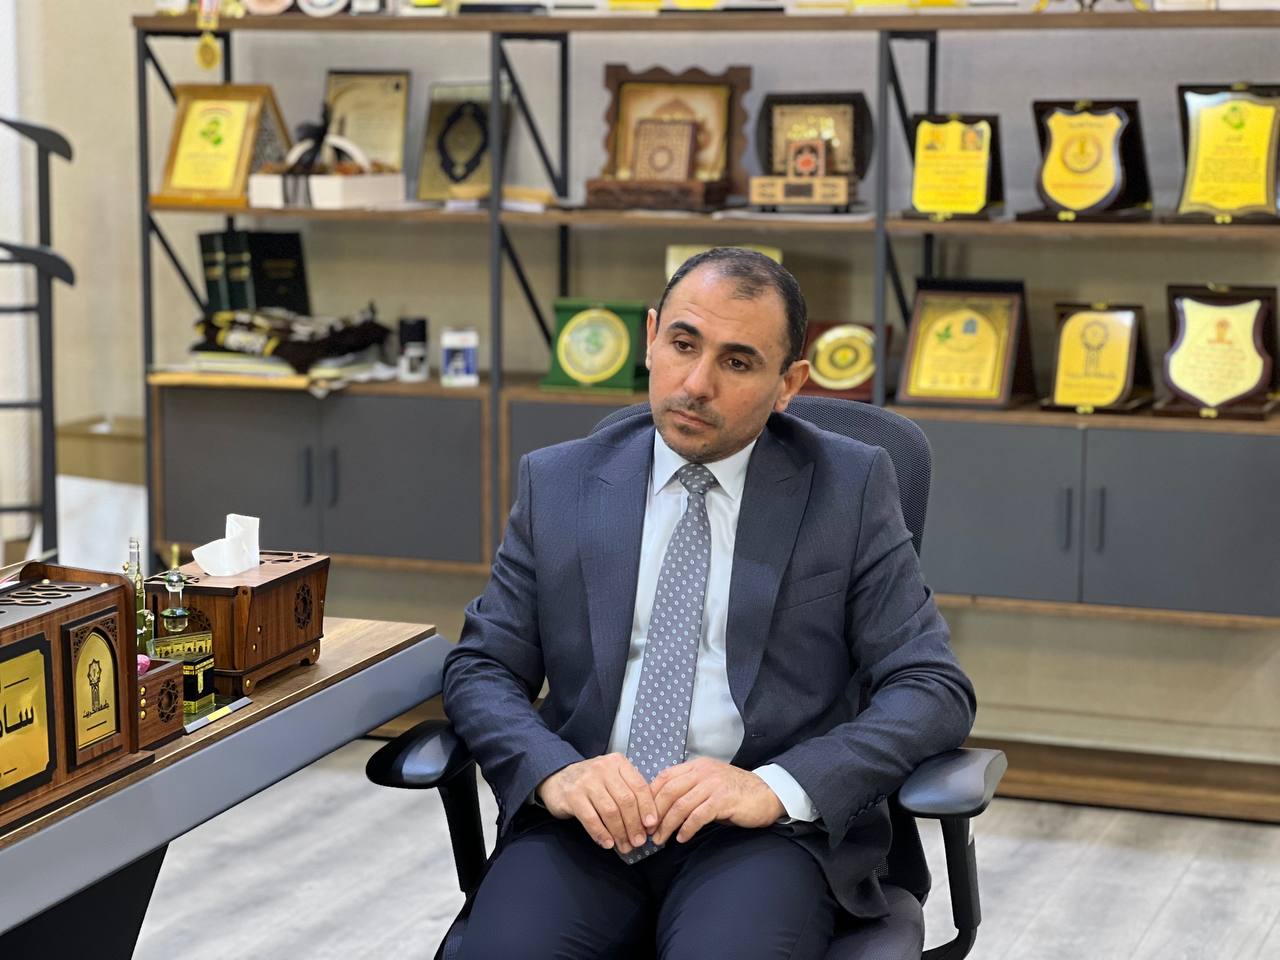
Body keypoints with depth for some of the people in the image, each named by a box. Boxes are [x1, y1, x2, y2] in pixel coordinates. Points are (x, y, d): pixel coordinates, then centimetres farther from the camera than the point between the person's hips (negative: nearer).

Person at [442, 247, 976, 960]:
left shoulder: (851, 487, 5)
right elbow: (480, 668, 10)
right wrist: (553, 771, -12)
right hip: (589, 822, 2)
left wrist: (776, 788, -16)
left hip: (768, 826, -2)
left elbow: (934, 690, -1)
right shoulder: (558, 483, 12)